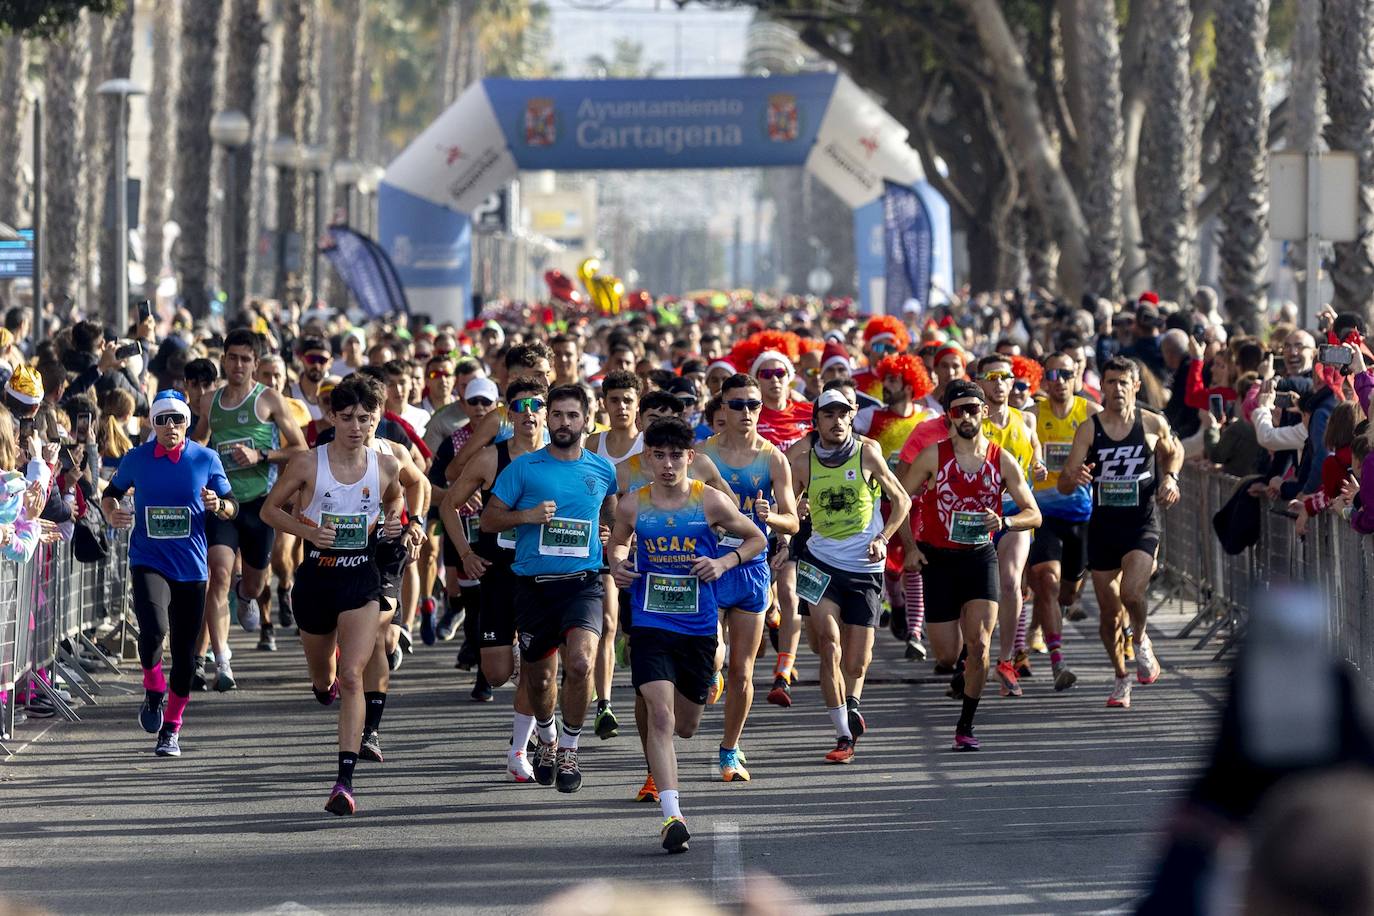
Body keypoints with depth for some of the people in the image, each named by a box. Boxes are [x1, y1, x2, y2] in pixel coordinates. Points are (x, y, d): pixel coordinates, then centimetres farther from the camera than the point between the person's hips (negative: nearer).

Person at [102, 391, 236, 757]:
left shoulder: (206, 459, 1)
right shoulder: (137, 459, 2)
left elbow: (231, 506, 6)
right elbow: (111, 493, 16)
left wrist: (218, 505, -16)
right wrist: (111, 512, -5)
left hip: (191, 566, 1)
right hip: (149, 560, -1)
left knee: (184, 653, 4)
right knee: (153, 629, -25)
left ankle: (171, 728, 20)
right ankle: (154, 690, 5)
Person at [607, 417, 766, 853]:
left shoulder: (710, 502, -4)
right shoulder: (632, 506, 0)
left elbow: (757, 539, 8)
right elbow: (618, 542, 20)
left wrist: (725, 562, -10)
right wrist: (618, 564, -2)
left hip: (698, 627, 1)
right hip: (650, 626, -1)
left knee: (686, 725, 13)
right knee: (660, 715, -18)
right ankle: (672, 815, -21)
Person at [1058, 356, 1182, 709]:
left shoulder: (1154, 425, -1)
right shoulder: (1089, 430, -3)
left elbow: (1174, 452, 22)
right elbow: (1063, 484, -4)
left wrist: (1170, 477, 2)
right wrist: (1075, 478, -27)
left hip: (1142, 524, -2)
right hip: (1103, 525, 2)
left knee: (1131, 592, -25)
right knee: (1109, 611, 7)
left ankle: (1140, 641, 8)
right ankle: (1121, 679, 27)